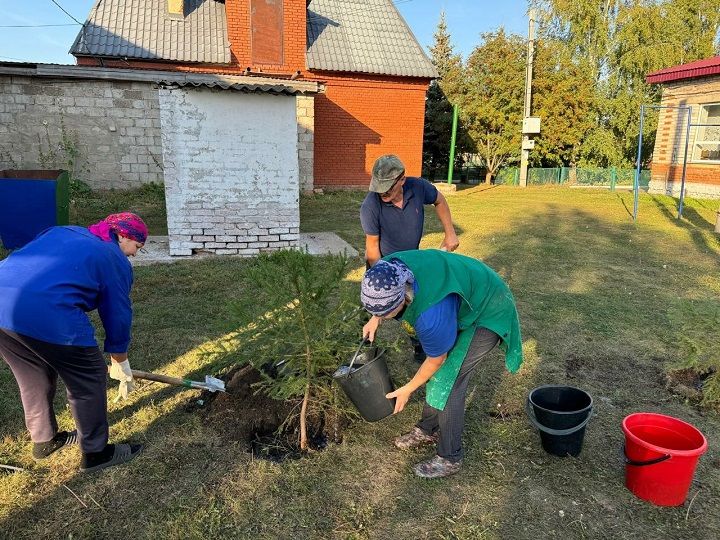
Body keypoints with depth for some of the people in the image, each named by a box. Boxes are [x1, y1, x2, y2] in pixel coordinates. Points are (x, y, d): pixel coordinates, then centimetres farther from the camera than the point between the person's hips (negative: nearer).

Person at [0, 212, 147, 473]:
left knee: (34, 377, 28)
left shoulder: (63, 232, 28)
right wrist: (121, 364, 27)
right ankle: (95, 453, 25)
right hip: (45, 313, -8)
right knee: (89, 379, 12)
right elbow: (117, 316, 14)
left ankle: (44, 440, 46)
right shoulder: (116, 260, 9)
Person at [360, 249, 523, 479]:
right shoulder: (386, 271, -22)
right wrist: (374, 319, -4)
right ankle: (428, 430, 32)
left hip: (486, 315, -8)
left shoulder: (432, 315, -42)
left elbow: (436, 360, -22)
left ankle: (450, 458, 7)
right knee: (436, 374, 13)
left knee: (446, 384, -9)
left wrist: (408, 389, -7)